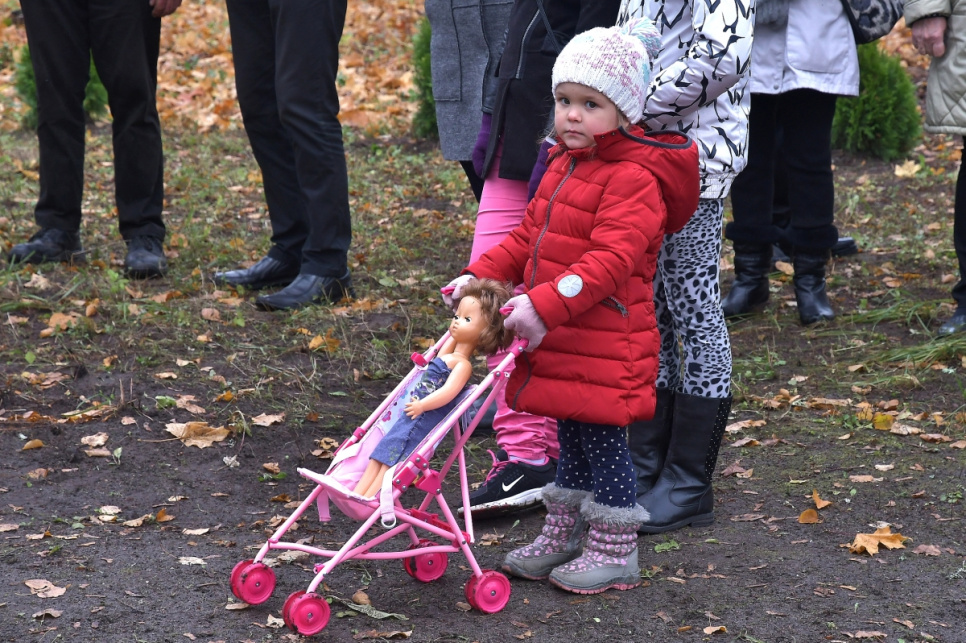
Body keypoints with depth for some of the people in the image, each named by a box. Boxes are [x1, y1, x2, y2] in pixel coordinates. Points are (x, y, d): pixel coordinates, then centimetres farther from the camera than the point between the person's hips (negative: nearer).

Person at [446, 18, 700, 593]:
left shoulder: (634, 178, -17)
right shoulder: (565, 165, 14)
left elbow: (611, 260, -27)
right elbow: (528, 237, 21)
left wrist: (546, 305, -33)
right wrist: (482, 275, 8)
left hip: (606, 344, -9)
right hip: (560, 342, 9)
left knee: (602, 440, 0)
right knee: (572, 437, 19)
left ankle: (615, 553, 13)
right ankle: (563, 537, 31)